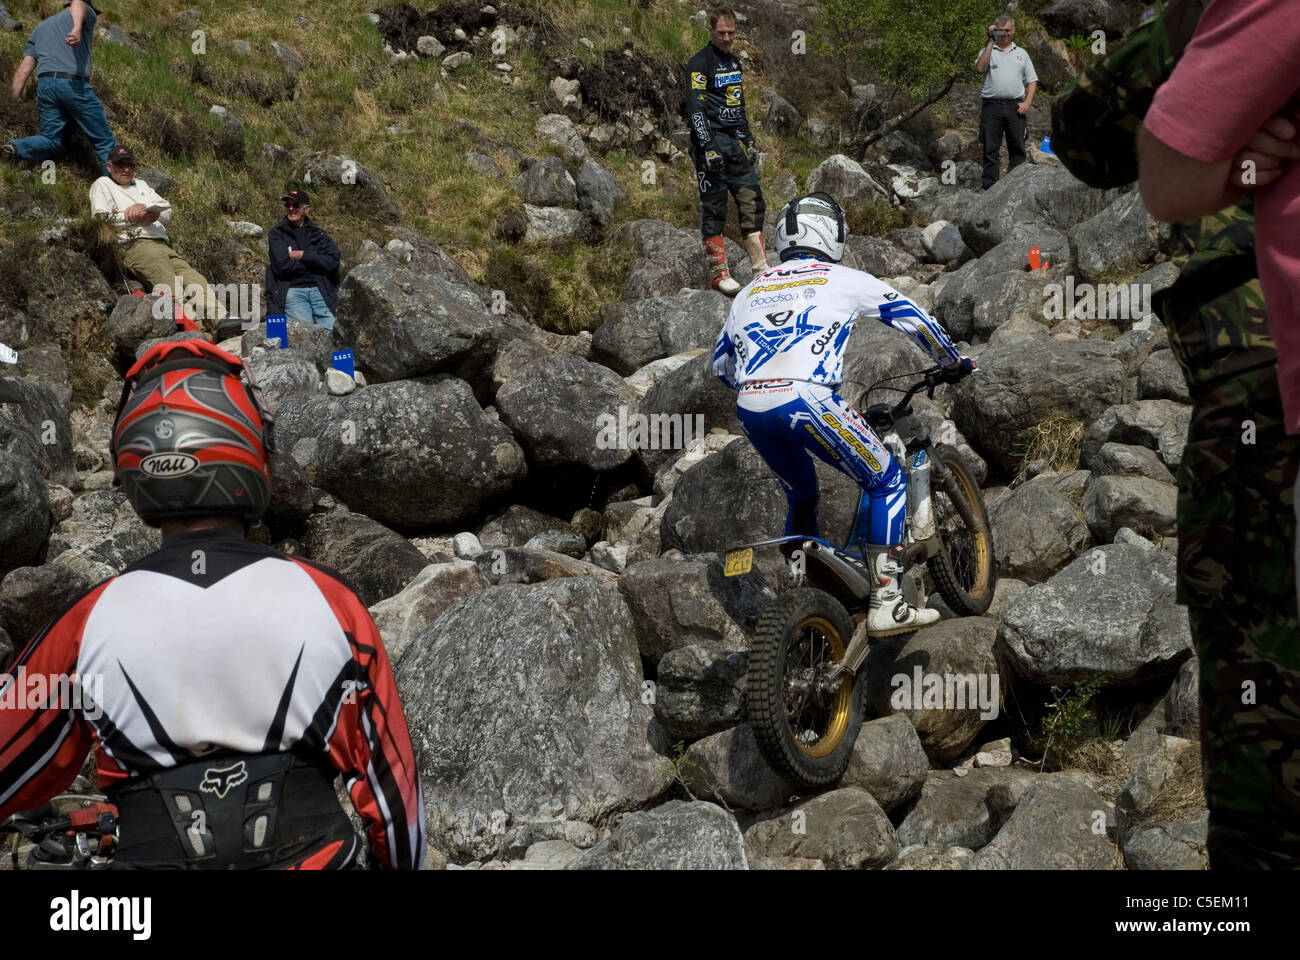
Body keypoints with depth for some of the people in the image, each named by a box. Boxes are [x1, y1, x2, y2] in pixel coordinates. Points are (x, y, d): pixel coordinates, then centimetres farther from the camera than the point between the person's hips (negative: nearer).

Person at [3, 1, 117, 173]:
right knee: (104, 141, 2)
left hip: (45, 84, 5)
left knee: (50, 140, 12)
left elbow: (23, 70, 18)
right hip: (75, 84, -5)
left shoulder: (41, 27, 29)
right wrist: (77, 28, -36)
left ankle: (16, 148, -13)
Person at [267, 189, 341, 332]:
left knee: (331, 330, -14)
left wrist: (302, 256, -5)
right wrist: (316, 262, -2)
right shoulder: (277, 233, 8)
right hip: (292, 290, -2)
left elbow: (333, 261, 0)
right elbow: (283, 265, -6)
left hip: (319, 289, 2)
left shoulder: (318, 233, 15)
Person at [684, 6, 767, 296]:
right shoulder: (699, 63, -8)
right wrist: (708, 147, -23)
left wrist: (749, 141, 21)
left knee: (753, 204, 3)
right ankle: (719, 273, -1)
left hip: (736, 143, 7)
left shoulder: (734, 62, 17)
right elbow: (695, 108, -16)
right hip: (712, 143, -7)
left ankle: (761, 269, 7)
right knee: (714, 209, -4)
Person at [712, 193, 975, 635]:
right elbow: (914, 319, 20)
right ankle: (886, 606, 4)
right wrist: (954, 362, 35)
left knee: (802, 497, 28)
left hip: (750, 410, 6)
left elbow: (720, 364, 32)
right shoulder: (843, 280, 14)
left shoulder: (751, 290, 27)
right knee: (888, 482, 10)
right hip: (806, 399, -5)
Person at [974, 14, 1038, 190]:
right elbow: (980, 68, -12)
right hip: (992, 105, -2)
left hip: (1015, 107, 2)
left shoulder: (1021, 53, 18)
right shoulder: (987, 51, 10)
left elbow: (1032, 81, 16)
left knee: (1017, 149, 0)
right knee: (990, 149, -2)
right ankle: (989, 188, 0)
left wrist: (1027, 103, 0)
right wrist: (991, 42, -9)